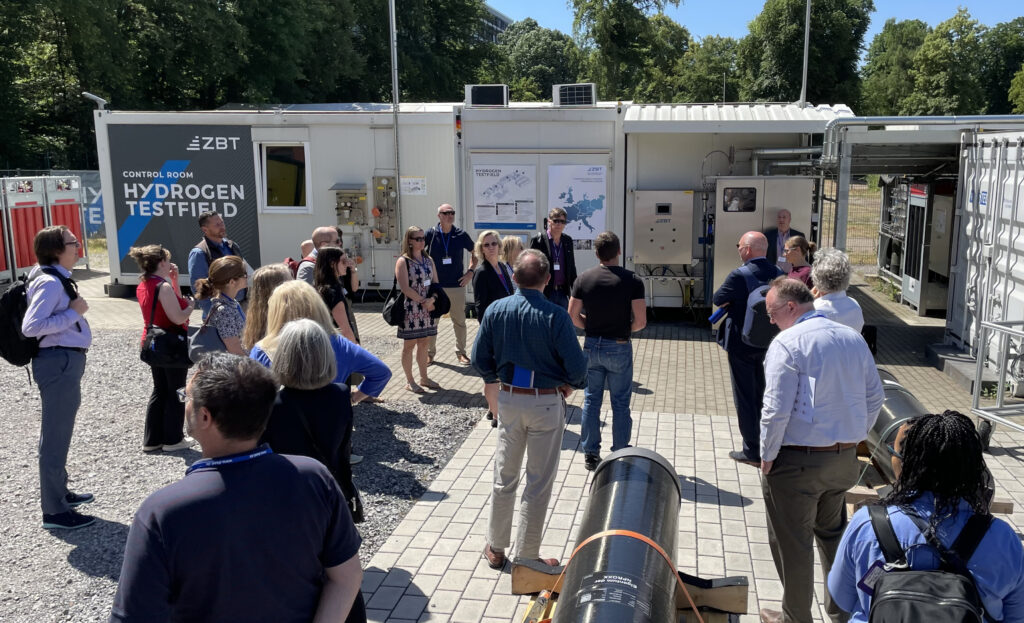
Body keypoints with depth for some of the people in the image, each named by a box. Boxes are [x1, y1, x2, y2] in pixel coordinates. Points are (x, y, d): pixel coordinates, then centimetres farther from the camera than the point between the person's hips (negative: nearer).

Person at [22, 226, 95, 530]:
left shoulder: (59, 278, 11)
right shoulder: (50, 282, -19)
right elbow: (30, 326, -28)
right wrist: (74, 312, -22)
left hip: (65, 360, 11)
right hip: (59, 362, -11)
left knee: (58, 432, 23)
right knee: (56, 436, -1)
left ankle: (59, 491, 40)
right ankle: (54, 510, 9)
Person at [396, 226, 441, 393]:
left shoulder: (428, 260, 11)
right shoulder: (403, 262, -7)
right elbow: (405, 288, -14)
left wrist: (432, 298, -11)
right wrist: (423, 301, -15)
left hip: (428, 309, 6)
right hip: (411, 309, -6)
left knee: (424, 342, 13)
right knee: (409, 344, 2)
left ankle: (424, 378, 23)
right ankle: (409, 381, 11)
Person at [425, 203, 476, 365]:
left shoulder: (461, 235, 0)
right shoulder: (431, 234, -4)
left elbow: (475, 253, 13)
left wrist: (470, 271, 3)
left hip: (457, 285, 1)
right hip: (435, 285, -1)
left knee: (459, 321, 8)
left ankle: (461, 352, 22)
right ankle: (430, 352, 20)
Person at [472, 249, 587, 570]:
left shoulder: (496, 310, -8)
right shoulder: (556, 316, -19)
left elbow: (480, 359, -2)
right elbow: (576, 366, -16)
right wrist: (570, 384, 5)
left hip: (509, 400, 4)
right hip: (547, 403, -3)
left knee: (504, 477, 18)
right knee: (538, 483, 9)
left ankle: (495, 549, 31)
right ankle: (527, 556, 20)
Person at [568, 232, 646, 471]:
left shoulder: (584, 278, -3)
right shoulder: (632, 280, -11)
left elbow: (573, 316, -2)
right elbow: (640, 321, -13)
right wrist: (626, 330, 6)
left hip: (592, 345, 2)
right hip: (619, 347, -2)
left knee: (591, 400, 12)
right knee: (620, 403, 9)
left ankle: (590, 454, 19)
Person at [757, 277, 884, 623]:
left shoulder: (786, 343, -16)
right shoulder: (854, 338, 5)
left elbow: (776, 409, -20)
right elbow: (875, 396, 11)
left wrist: (767, 457, -10)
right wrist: (854, 438, 18)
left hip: (796, 462, -7)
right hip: (844, 458, 7)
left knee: (792, 543, 8)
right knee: (833, 533, 24)